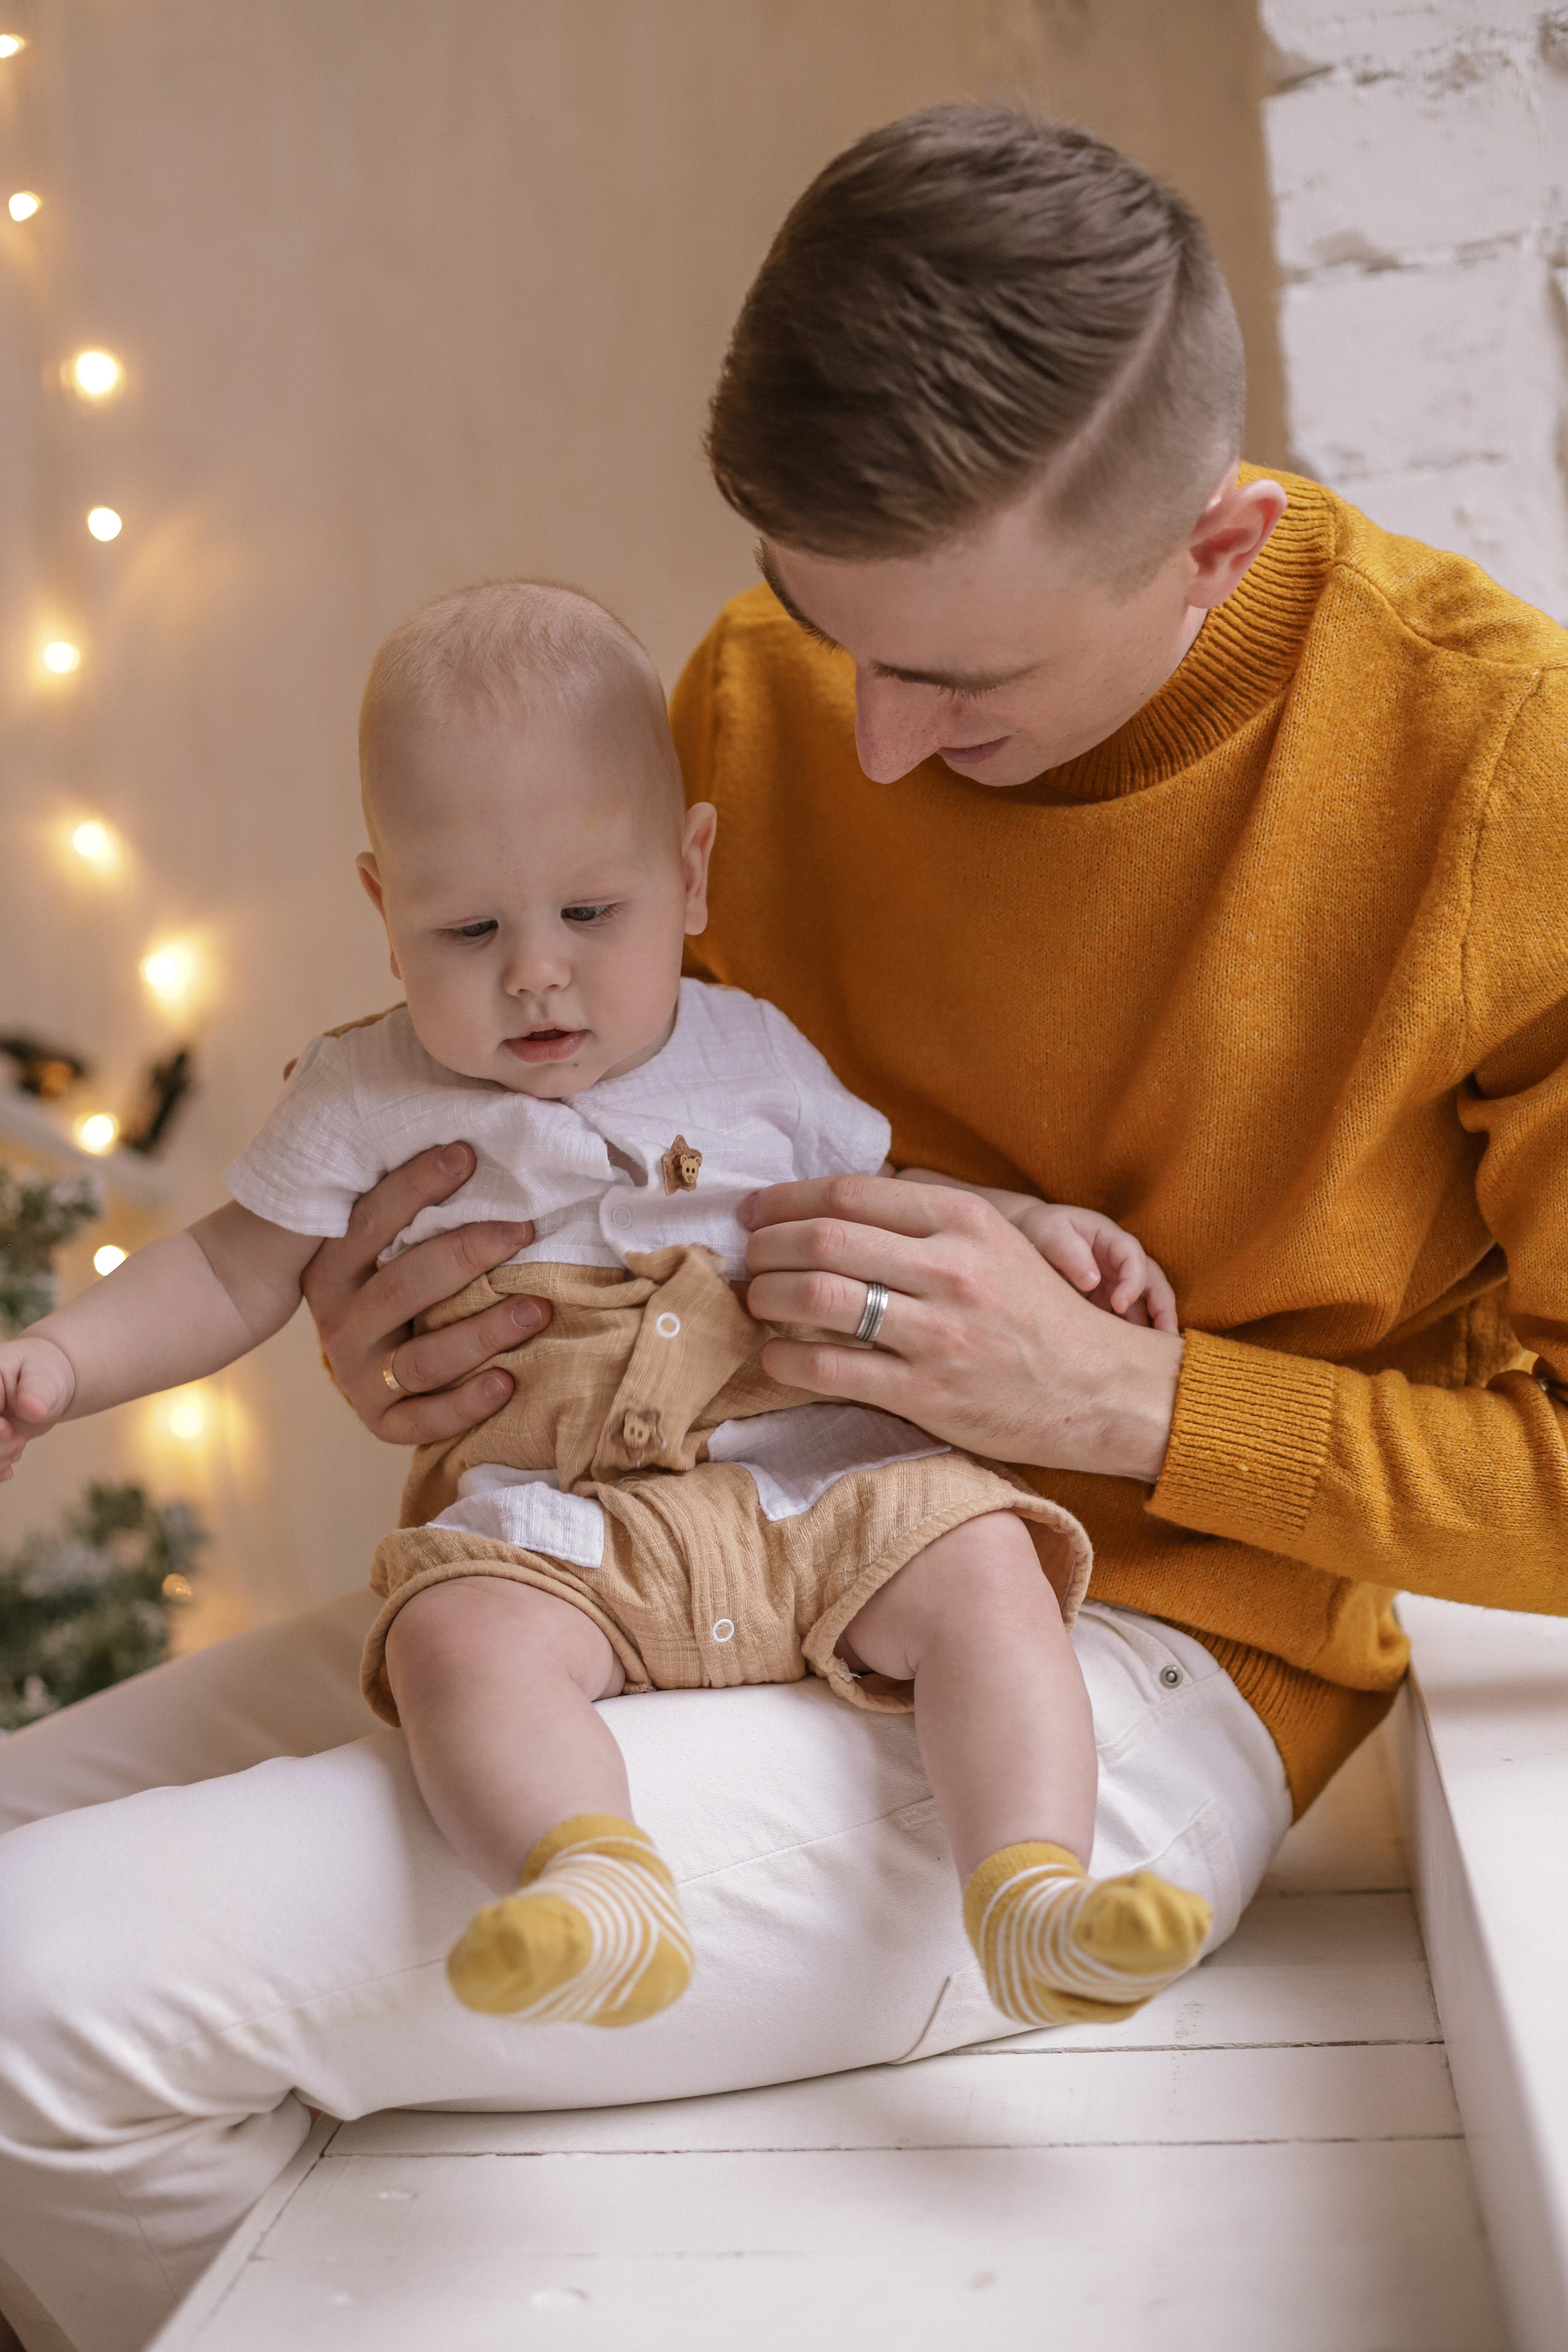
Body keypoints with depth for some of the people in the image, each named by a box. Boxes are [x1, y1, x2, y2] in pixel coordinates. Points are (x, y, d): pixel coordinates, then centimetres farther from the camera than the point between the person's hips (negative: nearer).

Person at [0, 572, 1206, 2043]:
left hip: (814, 1474, 2)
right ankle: (600, 1891, -51)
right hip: (549, 1517, -1)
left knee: (981, 1565, -24)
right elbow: (231, 1272, 15)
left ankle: (1028, 1896, -30)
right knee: (457, 1638, -34)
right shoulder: (365, 1103, 9)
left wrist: (1028, 1226, 6)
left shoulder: (751, 1057, 13)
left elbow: (886, 1196, 25)